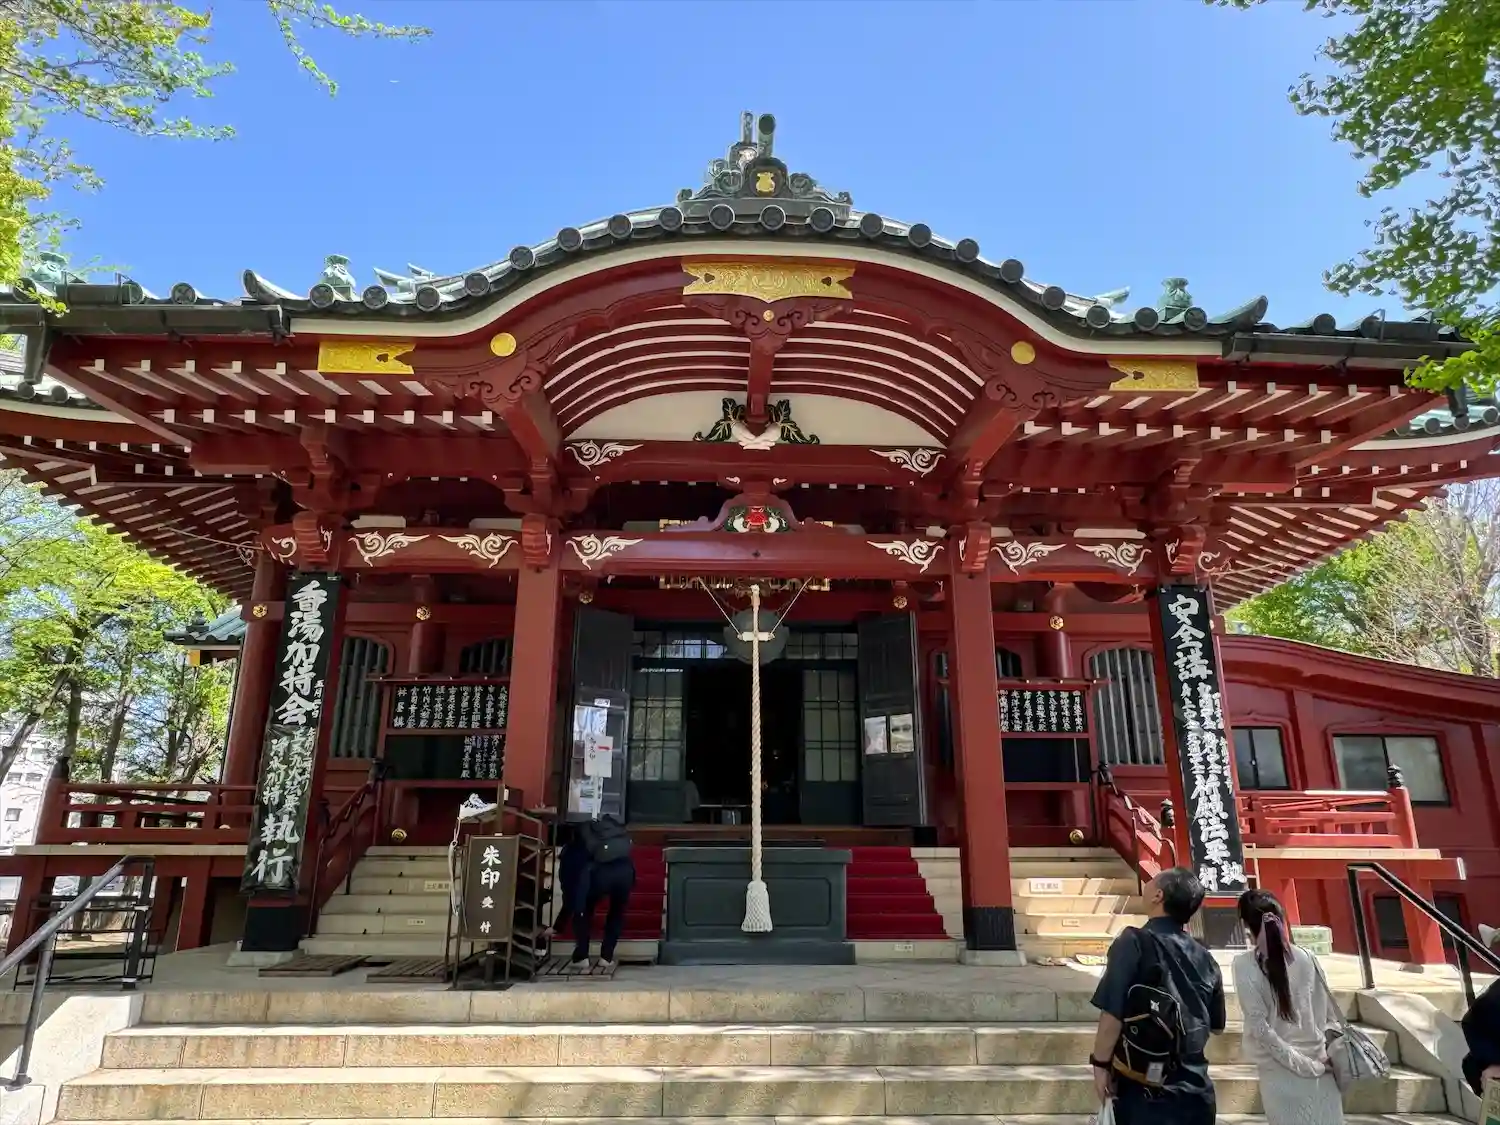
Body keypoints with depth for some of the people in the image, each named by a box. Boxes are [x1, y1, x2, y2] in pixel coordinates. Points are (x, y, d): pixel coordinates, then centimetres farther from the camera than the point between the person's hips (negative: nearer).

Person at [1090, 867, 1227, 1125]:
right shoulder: (1205, 957, 2)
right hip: (1195, 1089, 5)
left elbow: (1113, 1014, -20)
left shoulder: (1134, 943, -16)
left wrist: (1101, 1063, -7)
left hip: (1144, 1090, -5)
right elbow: (1216, 1026, 15)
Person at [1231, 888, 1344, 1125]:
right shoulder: (1306, 958, -1)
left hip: (1280, 1069, -3)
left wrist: (1301, 1064, -6)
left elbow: (1260, 1027, -13)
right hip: (1322, 1065, 3)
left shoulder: (1244, 965, -11)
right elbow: (1329, 1014, 4)